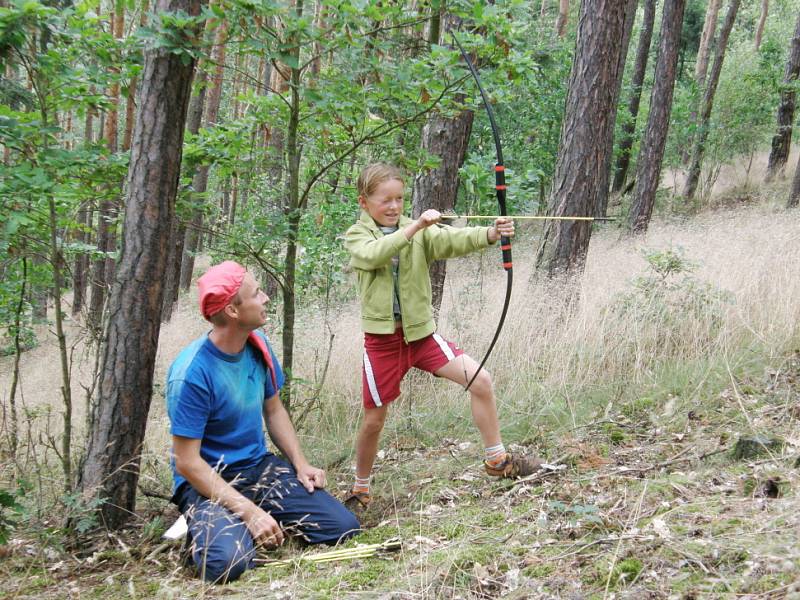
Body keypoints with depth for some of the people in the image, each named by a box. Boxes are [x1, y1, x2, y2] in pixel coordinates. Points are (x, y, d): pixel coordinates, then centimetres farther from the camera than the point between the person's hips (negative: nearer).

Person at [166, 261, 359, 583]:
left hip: (260, 468, 6)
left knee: (343, 526, -8)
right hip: (210, 481, -6)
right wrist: (249, 511, -27)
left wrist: (300, 463, -1)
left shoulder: (258, 344, -2)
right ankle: (205, 526, 1)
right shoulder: (192, 373, -24)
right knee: (226, 561, -33)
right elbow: (187, 462, -22)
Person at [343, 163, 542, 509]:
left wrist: (491, 233, -34)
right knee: (374, 419, 7)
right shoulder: (357, 236, -2)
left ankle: (496, 460, 6)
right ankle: (360, 490, 29)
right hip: (382, 338, -2)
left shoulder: (420, 232, 4)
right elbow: (374, 254, -25)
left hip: (421, 332, 2)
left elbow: (453, 240, -15)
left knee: (480, 380, -10)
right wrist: (415, 226, -34)